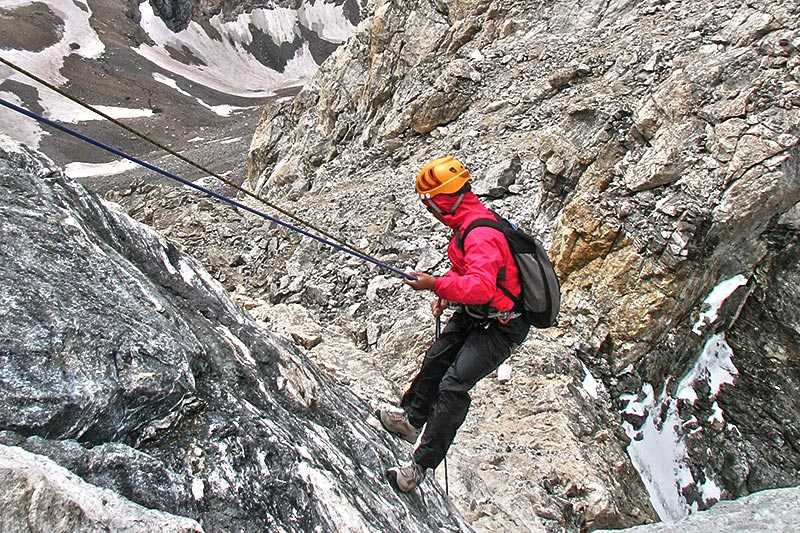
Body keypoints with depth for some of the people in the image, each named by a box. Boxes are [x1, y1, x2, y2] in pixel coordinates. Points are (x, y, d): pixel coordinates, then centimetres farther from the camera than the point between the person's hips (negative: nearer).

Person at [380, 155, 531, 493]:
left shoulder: (481, 234, -29)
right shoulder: (466, 221, 4)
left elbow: (481, 287, -42)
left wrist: (436, 284, -36)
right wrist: (445, 293, 6)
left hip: (500, 327, -10)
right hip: (473, 314, 11)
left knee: (453, 384, -16)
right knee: (435, 359, 19)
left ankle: (421, 464, -6)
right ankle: (411, 418, 40)